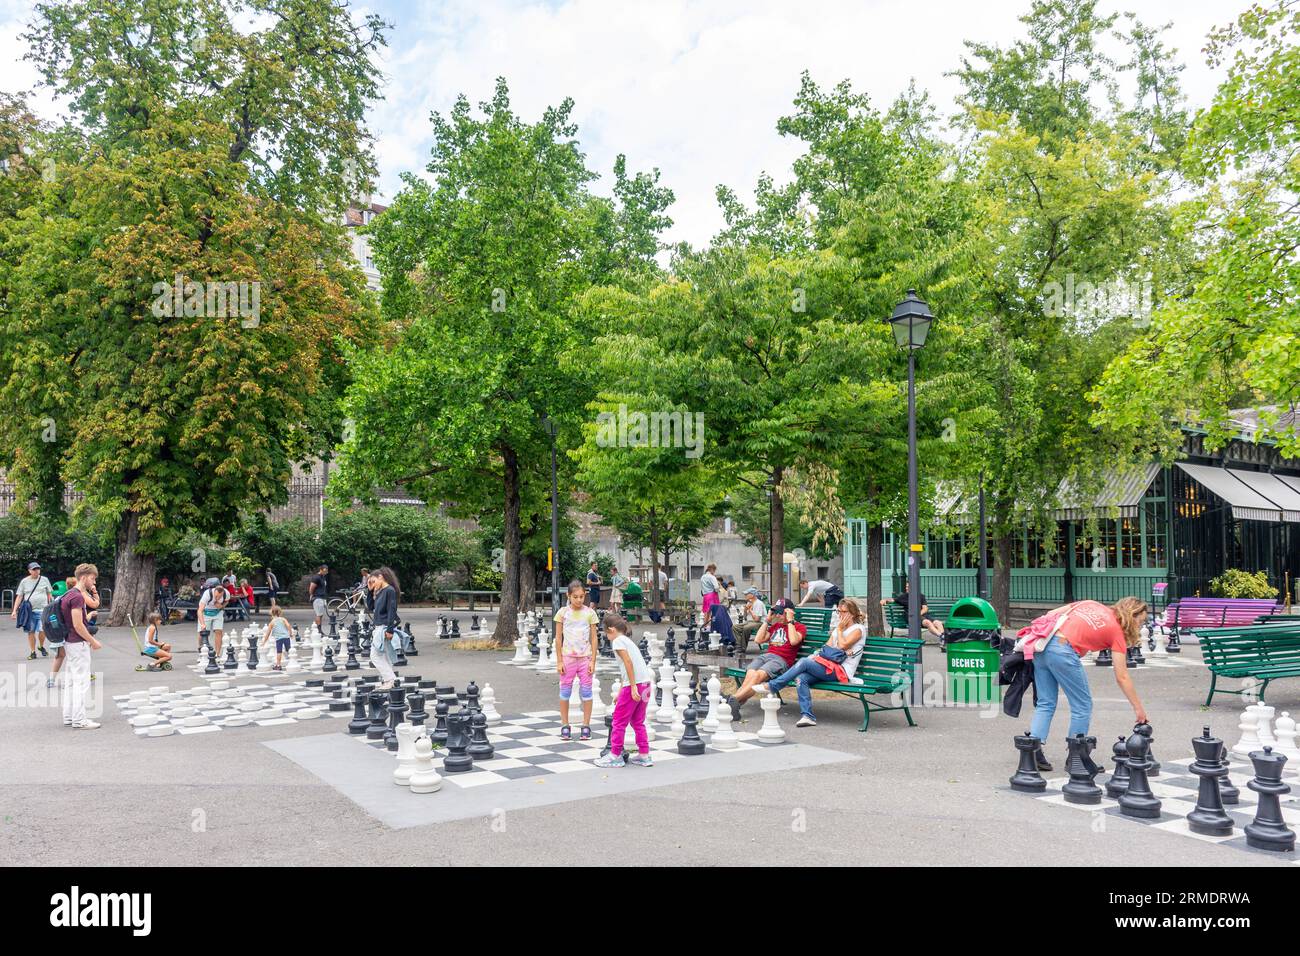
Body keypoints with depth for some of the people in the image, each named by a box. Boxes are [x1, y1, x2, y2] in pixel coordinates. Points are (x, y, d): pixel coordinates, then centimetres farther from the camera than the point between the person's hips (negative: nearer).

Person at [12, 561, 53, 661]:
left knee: (42, 630, -11)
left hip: (42, 609, -1)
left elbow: (49, 594, 11)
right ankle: (32, 652, 15)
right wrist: (14, 610, -1)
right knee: (31, 632, 4)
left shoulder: (44, 580, 5)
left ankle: (41, 646, 17)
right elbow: (19, 596, 6)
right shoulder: (24, 581, 5)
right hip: (29, 610, 1)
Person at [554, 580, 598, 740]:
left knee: (586, 691, 3)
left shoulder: (589, 613, -1)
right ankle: (565, 726, 15)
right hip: (568, 656, 0)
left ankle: (586, 725, 11)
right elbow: (558, 638, 0)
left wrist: (593, 660, -4)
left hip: (585, 657, 0)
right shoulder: (563, 612, -3)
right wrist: (559, 661, -4)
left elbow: (593, 638, 1)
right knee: (565, 690, 5)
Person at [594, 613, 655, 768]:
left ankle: (615, 755, 10)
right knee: (637, 721, 19)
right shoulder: (627, 640, 23)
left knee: (618, 721, 4)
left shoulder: (617, 641, -4)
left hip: (635, 683, -9)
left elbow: (628, 662, -17)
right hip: (646, 683, 9)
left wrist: (633, 687, -19)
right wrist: (620, 694, 31)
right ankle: (644, 755, 20)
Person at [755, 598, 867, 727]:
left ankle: (771, 686, -20)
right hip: (830, 668, 7)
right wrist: (817, 655, -3)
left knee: (804, 662, -26)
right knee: (802, 678, -24)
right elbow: (826, 647, 17)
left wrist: (839, 630, 2)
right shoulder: (838, 627, 26)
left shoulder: (858, 629, 2)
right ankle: (807, 716, -30)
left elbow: (843, 645, -12)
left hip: (842, 671, -7)